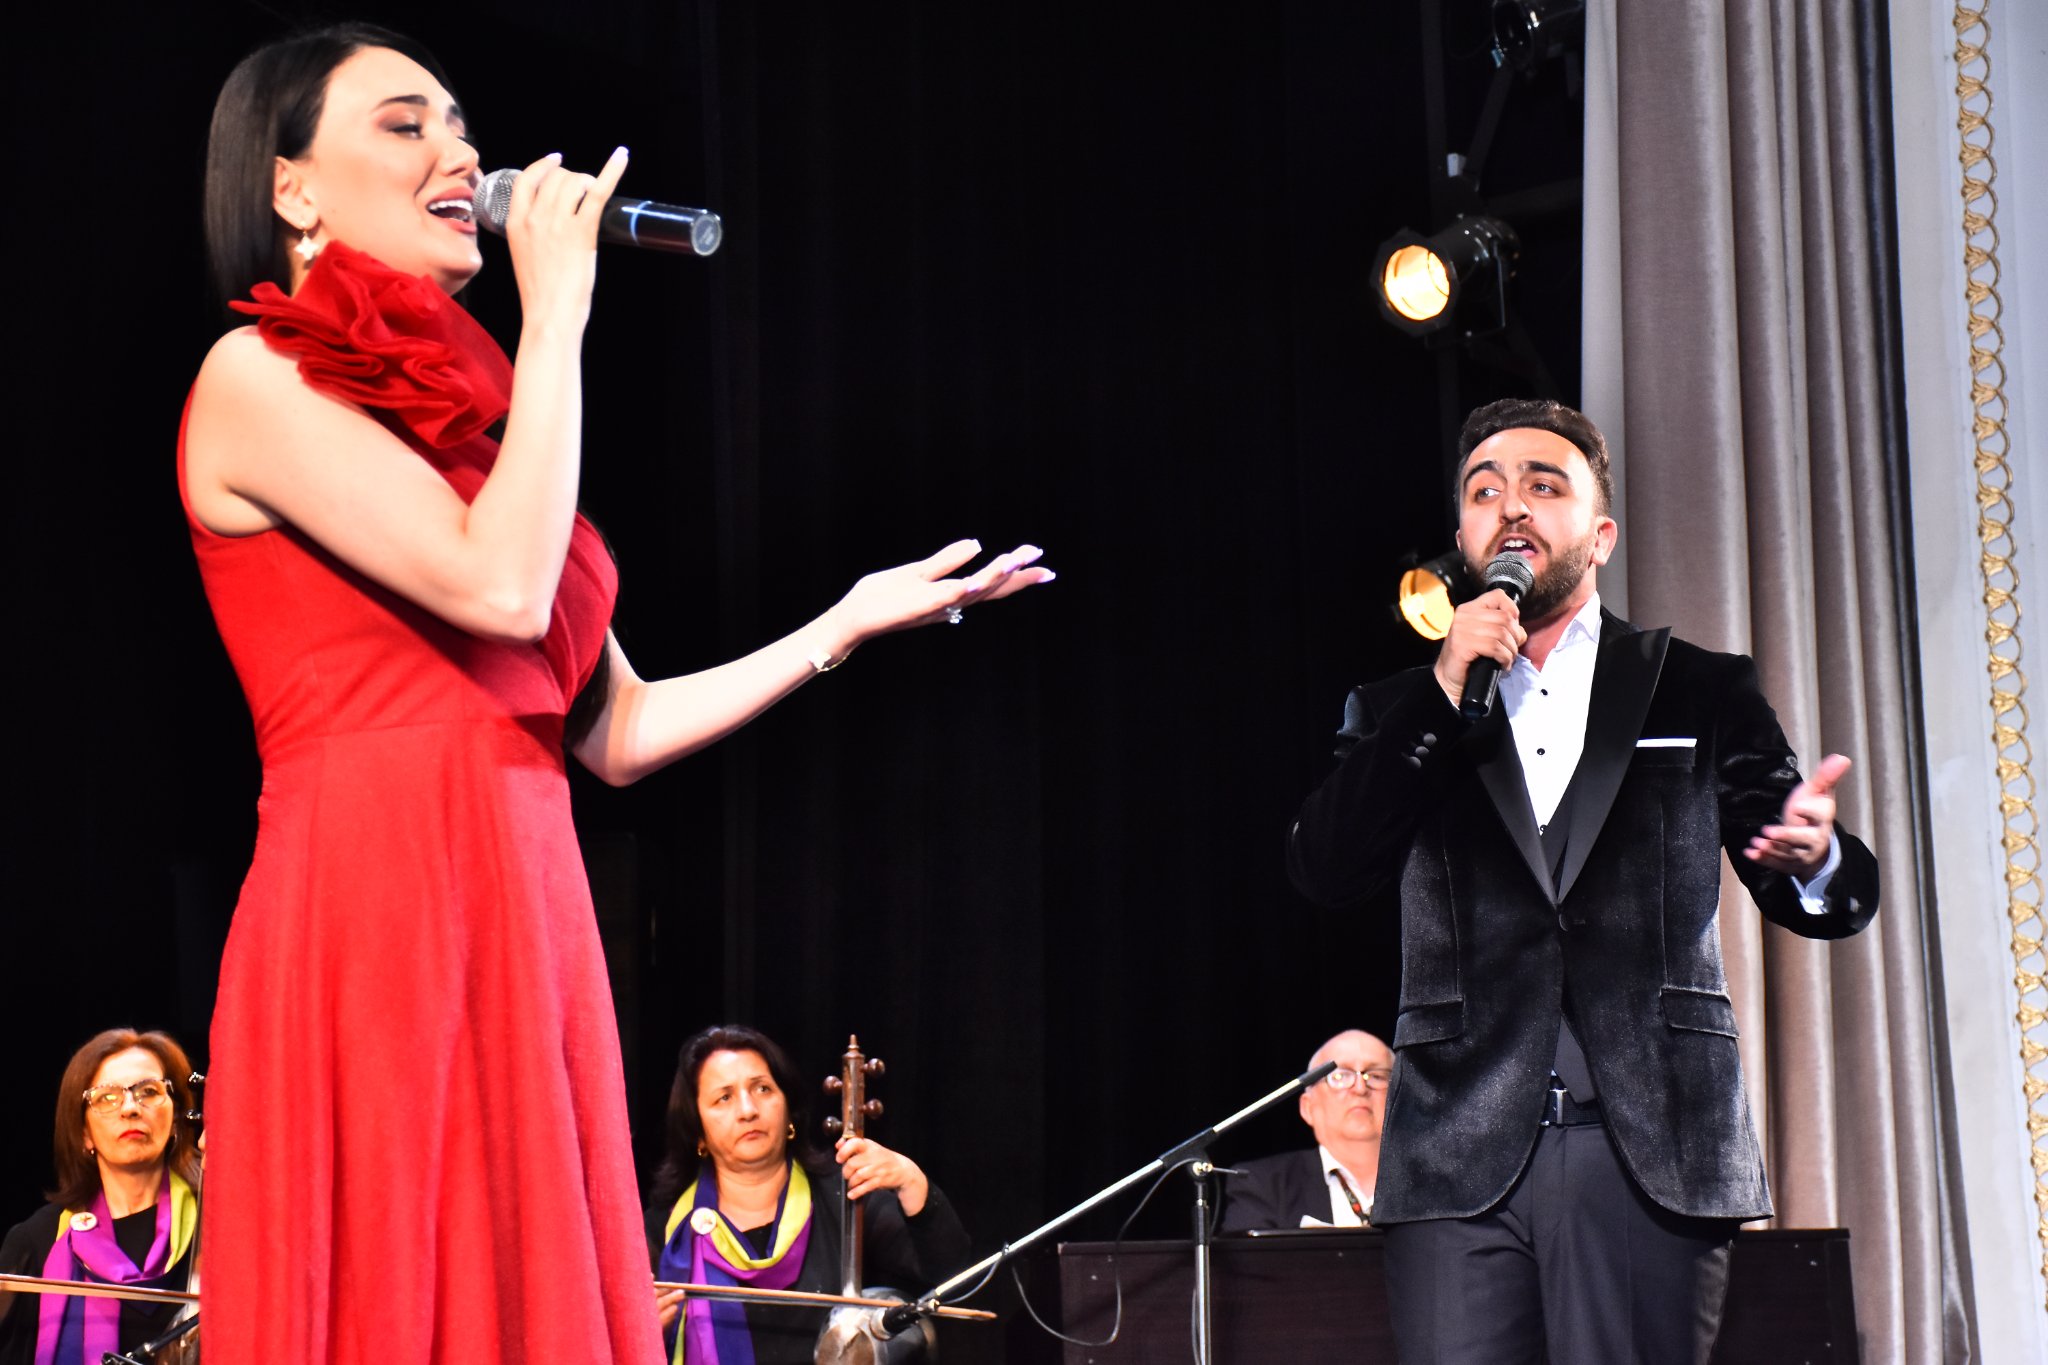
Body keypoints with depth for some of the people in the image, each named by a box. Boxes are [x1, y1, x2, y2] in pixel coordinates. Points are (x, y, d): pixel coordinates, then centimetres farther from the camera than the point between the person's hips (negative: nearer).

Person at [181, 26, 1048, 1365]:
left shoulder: (449, 410, 21)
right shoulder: (259, 377, -2)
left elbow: (619, 730, 19)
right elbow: (501, 587, -16)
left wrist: (852, 621, 17)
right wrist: (556, 312, -8)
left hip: (520, 929, 8)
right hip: (376, 925, -7)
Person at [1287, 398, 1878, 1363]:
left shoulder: (1701, 693, 13)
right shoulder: (1400, 714, 16)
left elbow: (1821, 896, 8)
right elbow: (1323, 870, 1)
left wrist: (1813, 858, -18)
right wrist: (1442, 695, -5)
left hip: (1651, 1148, -1)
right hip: (1462, 1156, 1)